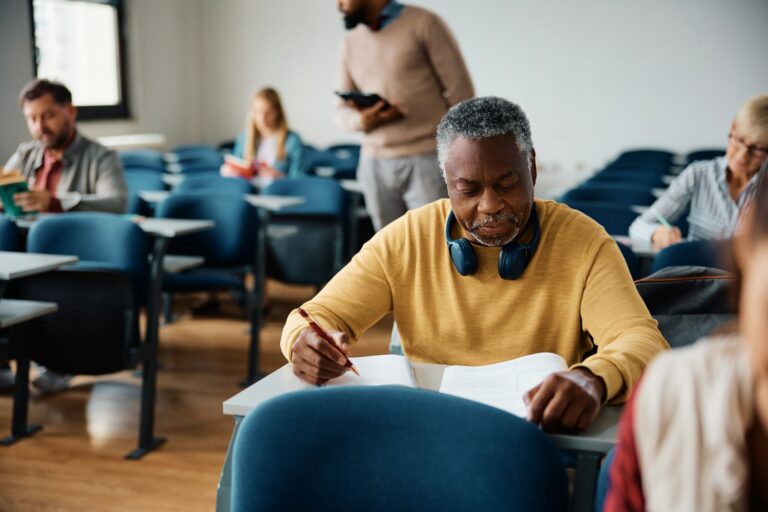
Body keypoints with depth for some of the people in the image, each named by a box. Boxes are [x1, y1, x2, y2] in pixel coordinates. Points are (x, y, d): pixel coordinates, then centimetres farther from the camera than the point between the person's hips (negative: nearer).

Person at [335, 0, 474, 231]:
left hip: (427, 161, -5)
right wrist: (360, 121, -9)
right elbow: (342, 111, 16)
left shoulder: (423, 23, -1)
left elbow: (461, 93, -3)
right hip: (375, 166, 5)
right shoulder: (350, 43, 16)